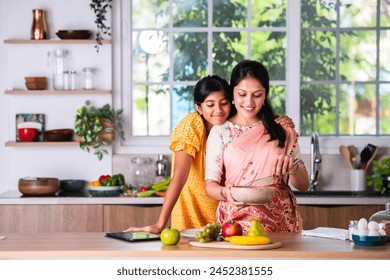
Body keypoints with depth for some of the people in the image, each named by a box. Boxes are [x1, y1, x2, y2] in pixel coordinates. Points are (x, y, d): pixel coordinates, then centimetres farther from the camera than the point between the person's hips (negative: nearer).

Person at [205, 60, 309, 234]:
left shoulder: (283, 131, 12)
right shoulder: (220, 132, 8)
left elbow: (303, 185, 13)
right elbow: (210, 185, 2)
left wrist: (292, 168, -8)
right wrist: (226, 193, -19)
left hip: (281, 224, 2)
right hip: (236, 222, -1)